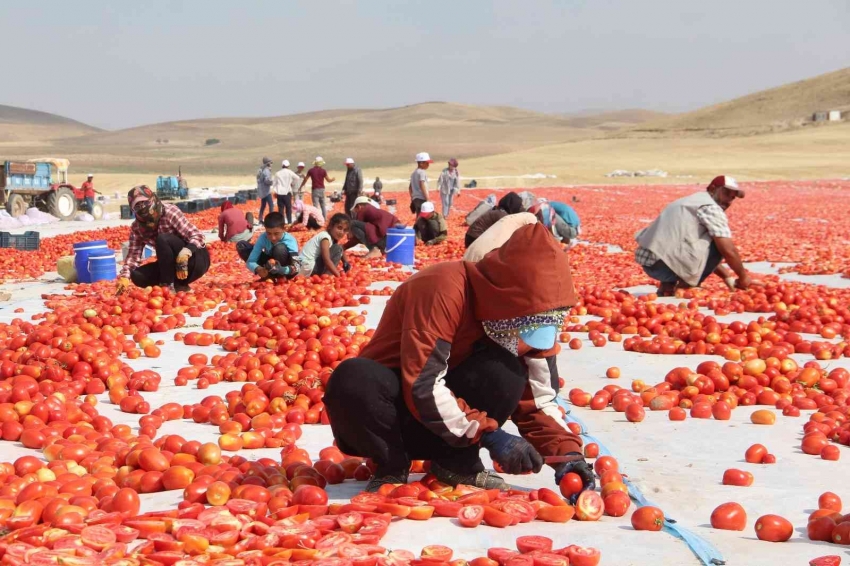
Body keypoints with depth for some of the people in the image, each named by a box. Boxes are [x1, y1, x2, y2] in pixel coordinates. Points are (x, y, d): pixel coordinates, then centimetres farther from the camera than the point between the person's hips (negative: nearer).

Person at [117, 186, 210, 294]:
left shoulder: (170, 212, -20)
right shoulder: (136, 228, -3)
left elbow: (198, 237, -25)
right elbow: (134, 254, -5)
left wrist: (185, 254, -43)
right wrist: (124, 276, -23)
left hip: (197, 260, -6)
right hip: (173, 263, 6)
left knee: (163, 239, -29)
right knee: (137, 275, -14)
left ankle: (168, 286, -21)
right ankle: (178, 285, 1)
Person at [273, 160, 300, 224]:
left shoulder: (277, 173, 7)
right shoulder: (289, 172, -1)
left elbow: (274, 183, 9)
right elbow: (297, 178, -7)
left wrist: (275, 191, 15)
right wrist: (293, 184, 8)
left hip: (279, 193, 2)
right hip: (287, 192, -2)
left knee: (280, 208, 4)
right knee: (288, 208, 5)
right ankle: (289, 221, 2)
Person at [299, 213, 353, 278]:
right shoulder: (325, 237, -16)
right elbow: (326, 260, -24)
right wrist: (338, 275, -26)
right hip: (308, 268, -10)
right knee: (338, 249, -13)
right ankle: (327, 274, -13)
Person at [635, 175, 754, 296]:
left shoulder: (696, 200, 26)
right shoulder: (711, 208, -3)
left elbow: (705, 254, 32)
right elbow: (728, 250, -9)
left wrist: (727, 277, 29)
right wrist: (743, 277, 6)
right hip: (665, 263, -9)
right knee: (719, 244, -4)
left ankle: (667, 285, 13)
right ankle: (686, 286, -1)